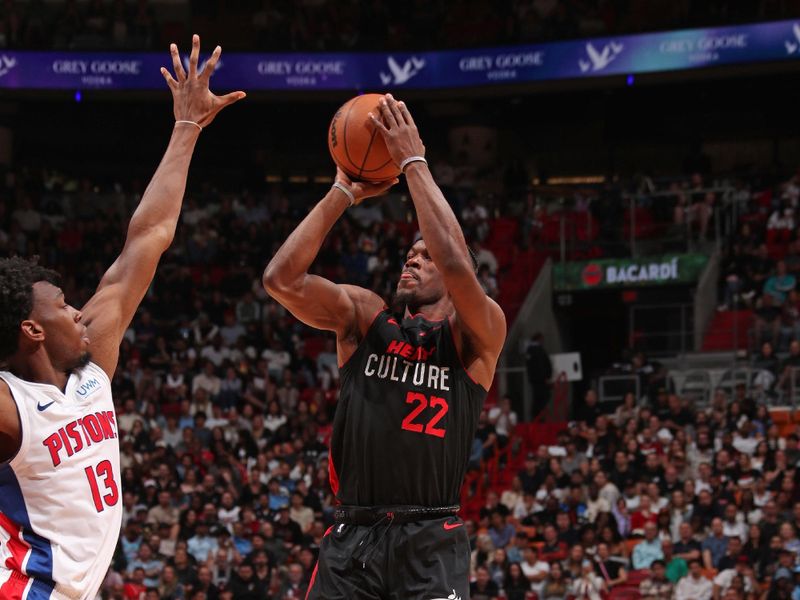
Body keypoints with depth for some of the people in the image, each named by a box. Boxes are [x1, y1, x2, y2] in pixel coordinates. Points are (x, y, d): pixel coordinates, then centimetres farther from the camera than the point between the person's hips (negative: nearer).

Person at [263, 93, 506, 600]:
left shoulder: (474, 334, 4)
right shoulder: (364, 316, 13)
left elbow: (457, 264, -17)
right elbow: (282, 279, -2)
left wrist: (414, 163, -10)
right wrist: (344, 193, -1)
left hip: (430, 540, -3)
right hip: (353, 536, 3)